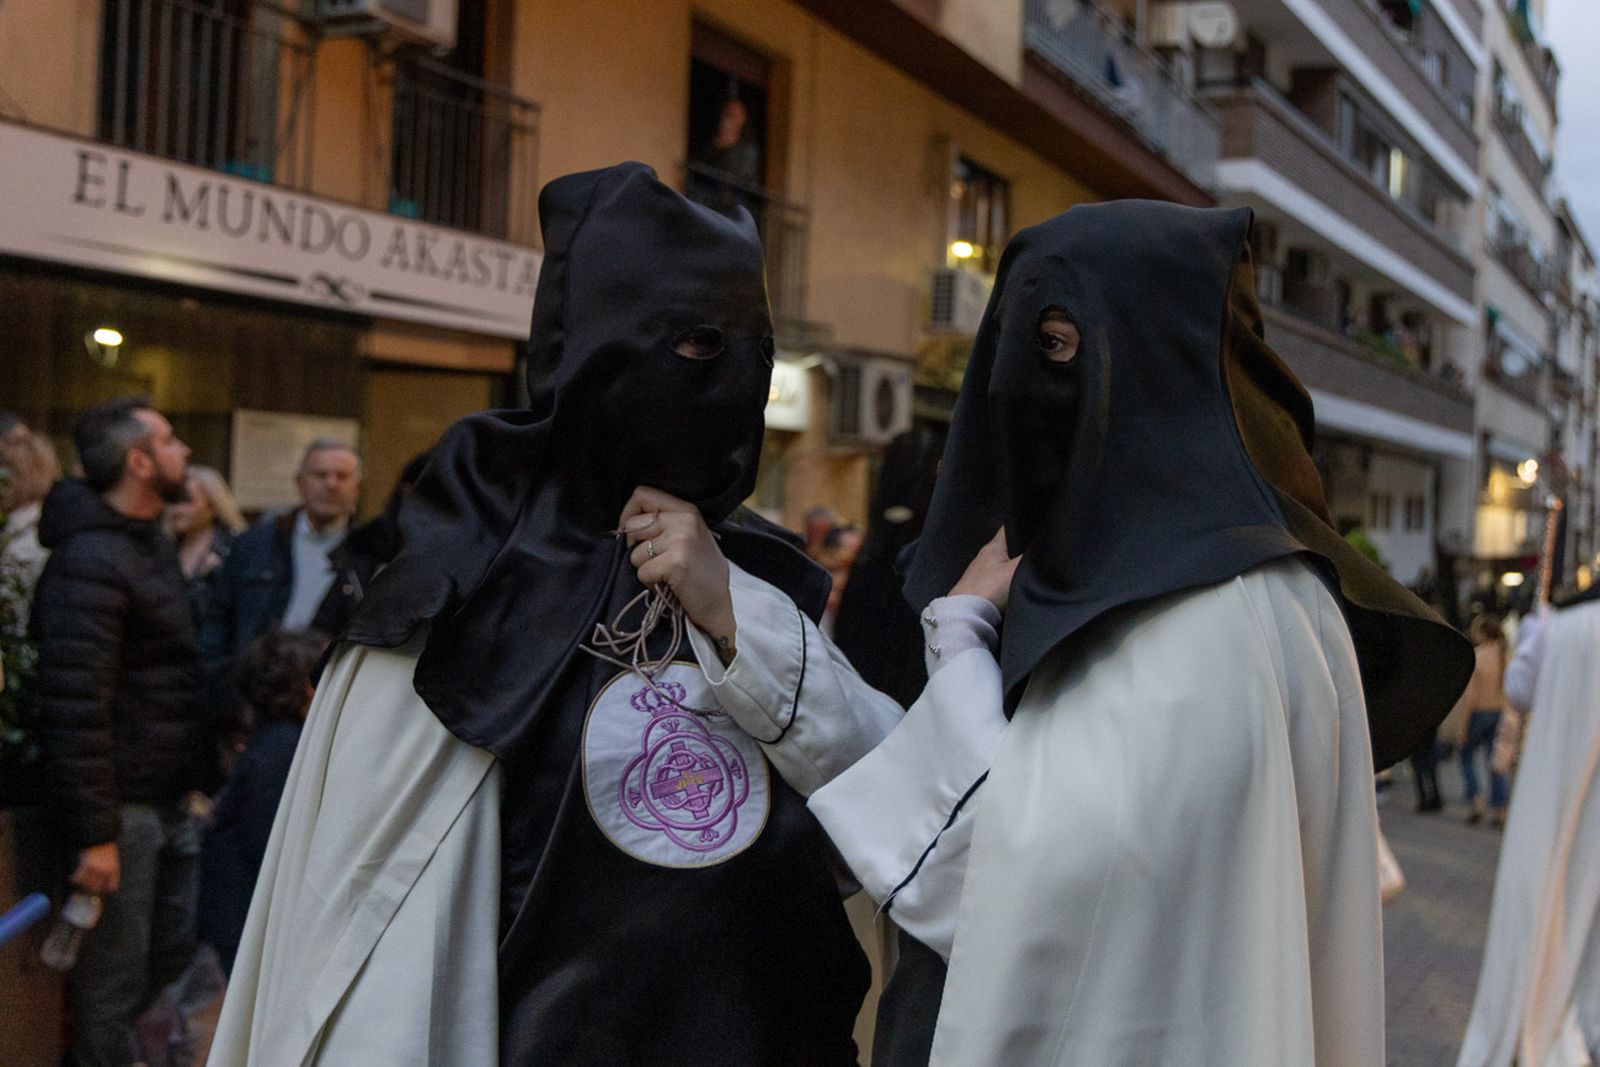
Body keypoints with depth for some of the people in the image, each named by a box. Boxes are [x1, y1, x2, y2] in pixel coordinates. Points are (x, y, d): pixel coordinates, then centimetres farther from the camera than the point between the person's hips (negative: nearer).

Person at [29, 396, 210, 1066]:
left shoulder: (151, 542, 12)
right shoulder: (90, 563, -19)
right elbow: (74, 708, -23)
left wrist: (196, 778, 18)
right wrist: (92, 835, -23)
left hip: (169, 801, 9)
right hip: (122, 808, -9)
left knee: (175, 945, 19)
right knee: (114, 974, 4)